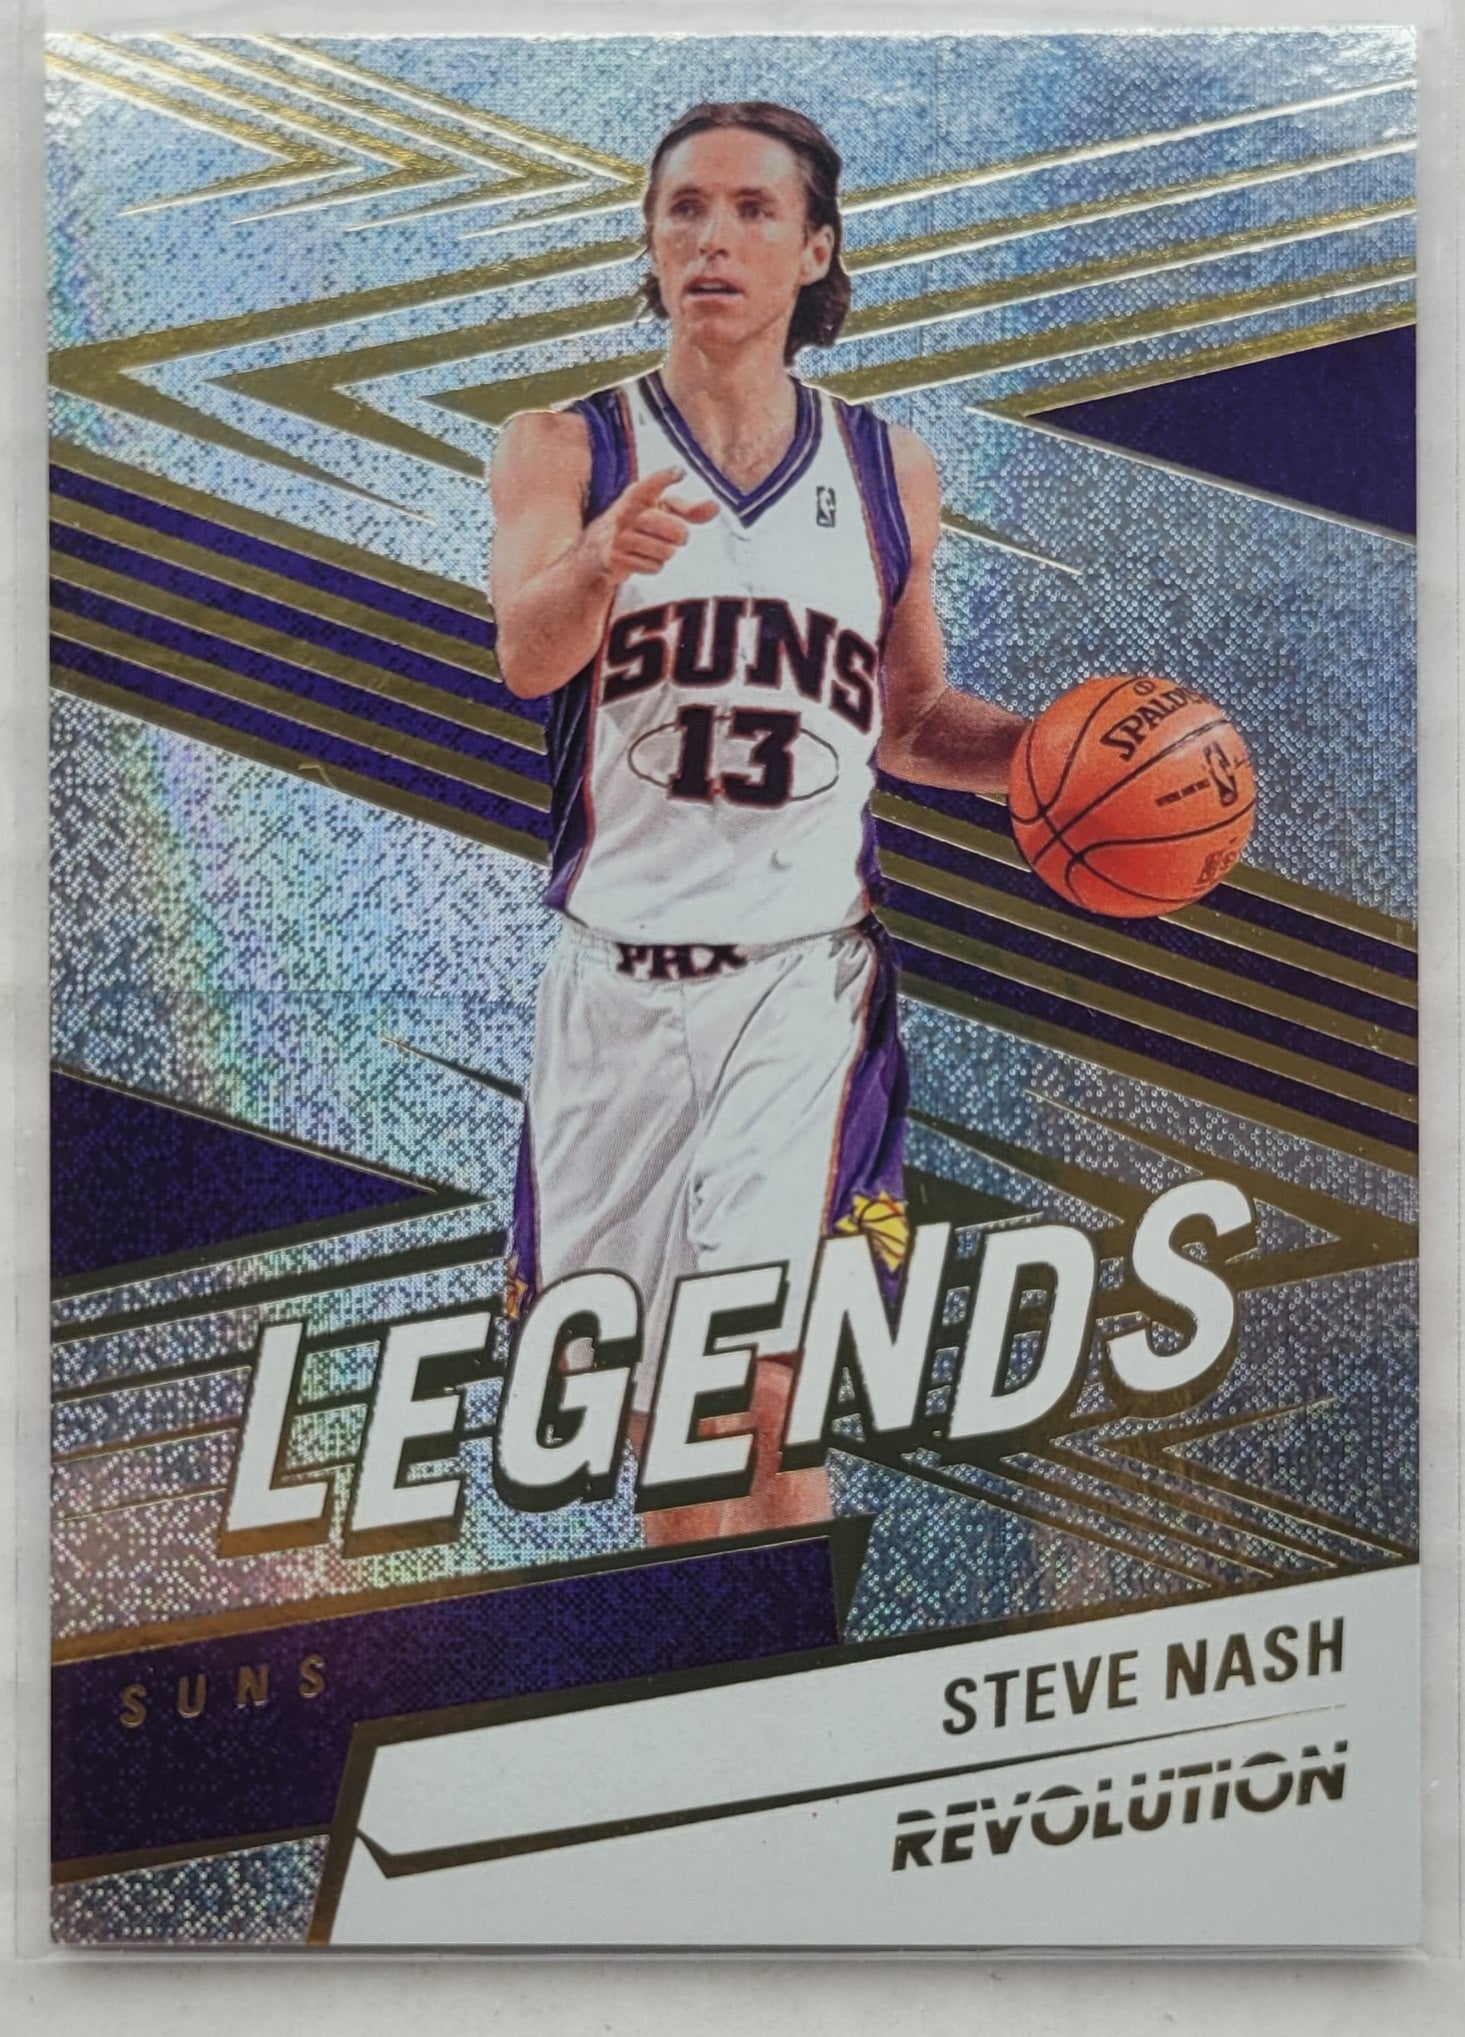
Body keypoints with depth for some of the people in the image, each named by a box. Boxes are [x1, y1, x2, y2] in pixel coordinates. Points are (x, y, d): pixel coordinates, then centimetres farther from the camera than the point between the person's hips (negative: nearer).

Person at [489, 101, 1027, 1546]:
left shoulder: (889, 474, 7)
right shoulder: (562, 451, 0)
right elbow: (525, 656, -20)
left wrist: (1037, 746, -1)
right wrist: (602, 561, -42)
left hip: (806, 977, 0)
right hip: (616, 980, 1)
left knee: (761, 1391, -15)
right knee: (650, 1413, 14)